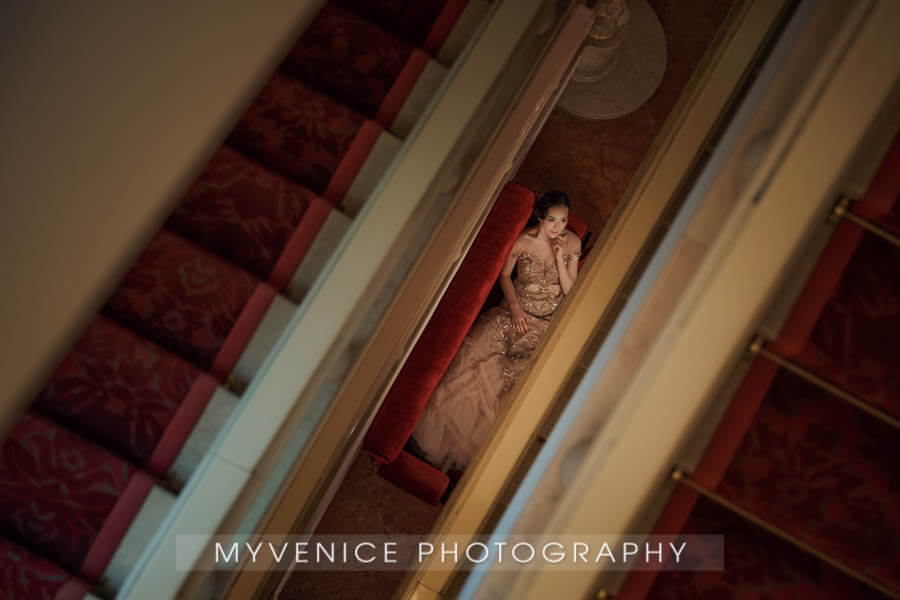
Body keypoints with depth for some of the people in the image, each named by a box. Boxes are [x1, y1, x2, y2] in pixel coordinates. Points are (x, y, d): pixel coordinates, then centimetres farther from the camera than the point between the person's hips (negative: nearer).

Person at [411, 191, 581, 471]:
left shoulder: (572, 243, -2)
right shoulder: (523, 240, -8)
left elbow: (569, 290, -1)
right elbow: (504, 275, 4)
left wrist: (560, 258, -15)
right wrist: (514, 307, -10)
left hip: (549, 319, 1)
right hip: (517, 310, -1)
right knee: (474, 347, -25)